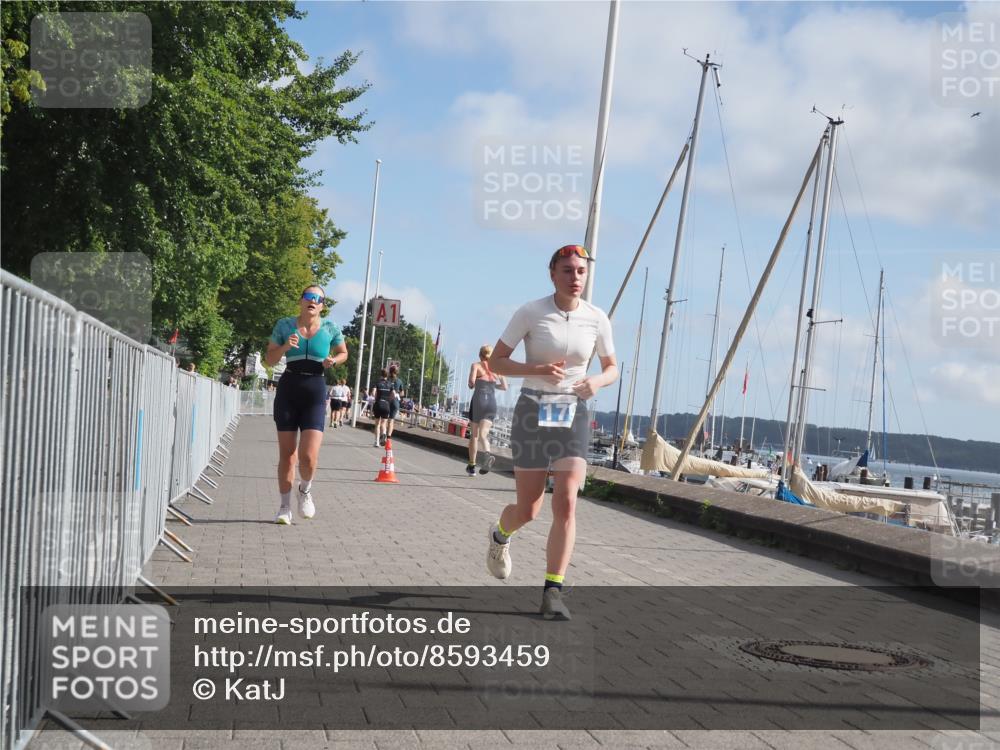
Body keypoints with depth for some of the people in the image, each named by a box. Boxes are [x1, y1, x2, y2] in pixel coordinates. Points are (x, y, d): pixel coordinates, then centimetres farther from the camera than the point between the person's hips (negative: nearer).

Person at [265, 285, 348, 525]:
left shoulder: (330, 328, 1)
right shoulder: (284, 325, 2)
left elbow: (343, 353, 18)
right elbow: (270, 360, 6)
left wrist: (333, 361, -4)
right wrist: (285, 347, -13)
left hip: (315, 393, -1)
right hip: (288, 390, 1)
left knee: (308, 455, -14)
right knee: (286, 454, 5)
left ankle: (305, 490, 19)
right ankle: (285, 507, 20)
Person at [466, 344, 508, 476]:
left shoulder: (476, 365, 2)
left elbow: (471, 381, -13)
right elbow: (504, 387, 12)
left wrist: (472, 385, 8)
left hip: (478, 400, -2)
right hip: (492, 402, 2)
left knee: (474, 434, 10)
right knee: (483, 433, -4)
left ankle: (472, 466, 14)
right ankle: (487, 453, -36)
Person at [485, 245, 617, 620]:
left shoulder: (596, 318, 0)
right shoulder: (530, 313, -8)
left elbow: (612, 367, 12)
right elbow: (495, 362, -5)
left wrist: (597, 381, -12)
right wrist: (539, 370, -21)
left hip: (573, 414, 2)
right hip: (532, 410, -2)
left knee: (566, 502, -13)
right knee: (528, 510, 5)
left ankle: (553, 591, -6)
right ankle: (500, 535, 42)